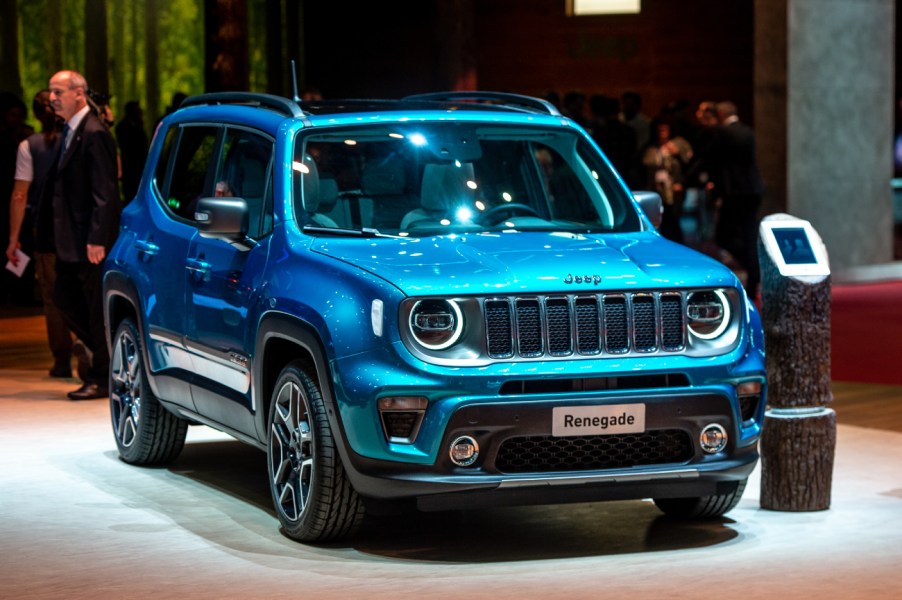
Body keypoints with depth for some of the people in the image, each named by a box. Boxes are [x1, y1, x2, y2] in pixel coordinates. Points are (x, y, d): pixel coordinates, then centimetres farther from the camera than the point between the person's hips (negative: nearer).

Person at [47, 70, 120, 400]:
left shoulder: (93, 133, -17)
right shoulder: (69, 131, 13)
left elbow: (104, 191, -20)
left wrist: (97, 238, -23)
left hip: (92, 239, -10)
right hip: (71, 239, 10)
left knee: (97, 307, 0)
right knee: (64, 297, 15)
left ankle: (101, 379, 9)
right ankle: (104, 353, 28)